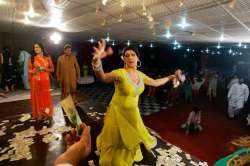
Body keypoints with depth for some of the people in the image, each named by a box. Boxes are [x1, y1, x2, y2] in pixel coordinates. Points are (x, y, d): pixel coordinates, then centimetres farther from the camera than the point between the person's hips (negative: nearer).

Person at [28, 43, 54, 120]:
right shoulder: (32, 58, 3)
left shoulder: (47, 58, 5)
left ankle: (46, 113, 16)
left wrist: (45, 68, -9)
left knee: (46, 96, 4)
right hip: (36, 80, 0)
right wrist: (35, 70, -15)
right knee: (37, 96, 3)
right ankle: (38, 114, 14)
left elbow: (52, 69, 7)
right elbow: (29, 70, 5)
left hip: (45, 80, 1)